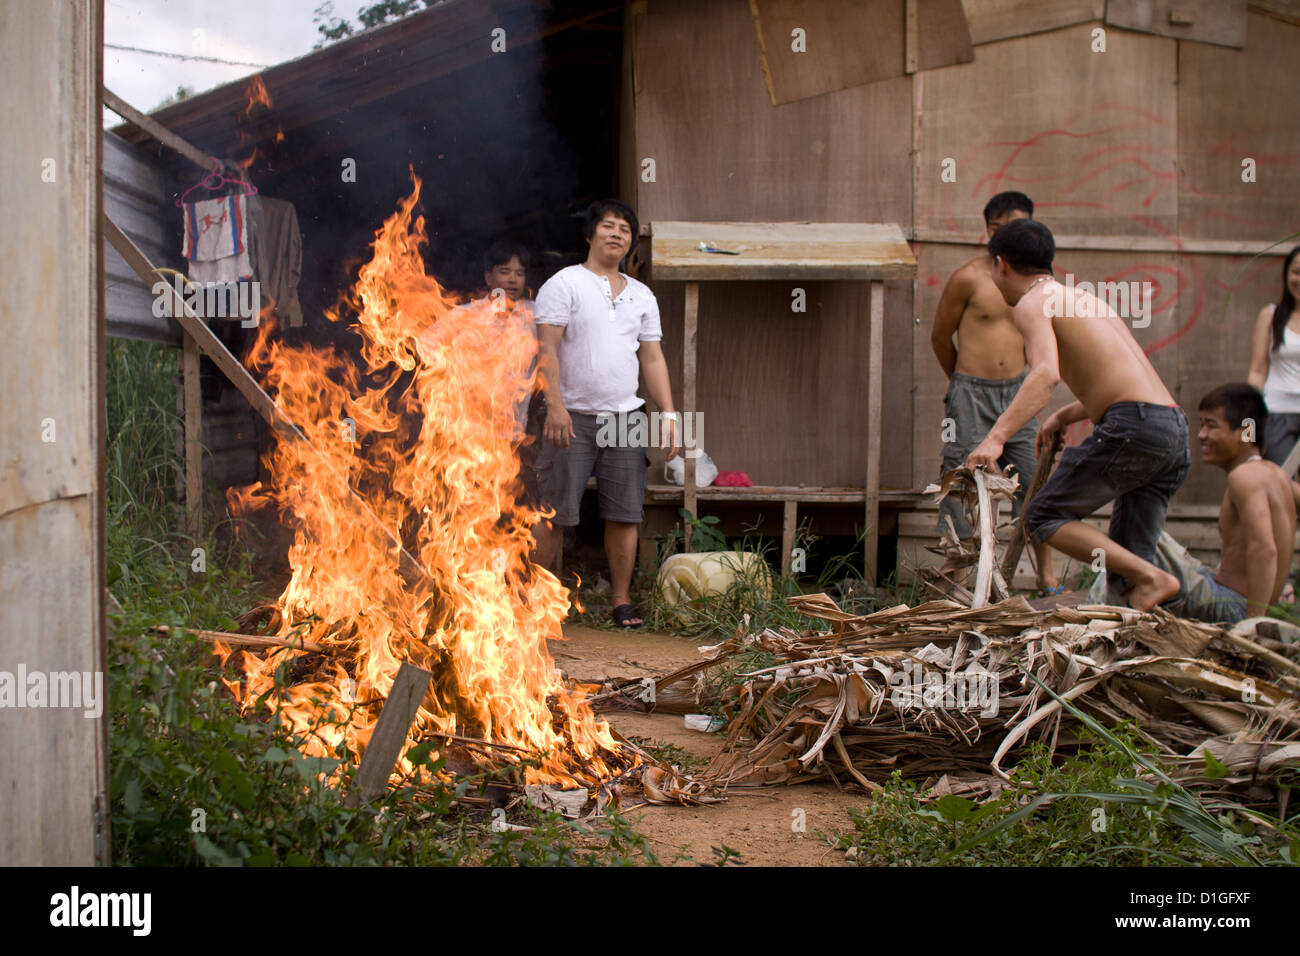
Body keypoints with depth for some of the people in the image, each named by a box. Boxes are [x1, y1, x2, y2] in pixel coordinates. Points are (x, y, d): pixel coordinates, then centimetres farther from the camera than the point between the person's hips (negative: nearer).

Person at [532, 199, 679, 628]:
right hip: (573, 416, -4)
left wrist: (669, 415, 8)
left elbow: (652, 358, 16)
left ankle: (622, 602, 13)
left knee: (625, 515, 4)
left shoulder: (641, 295, 16)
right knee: (552, 514, -4)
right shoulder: (564, 283, 0)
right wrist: (555, 405, -18)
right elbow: (546, 347, -8)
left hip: (626, 417, 5)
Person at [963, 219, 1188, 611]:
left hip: (1133, 424, -8)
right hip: (1174, 425, 8)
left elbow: (1046, 373, -19)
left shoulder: (1032, 303, 1)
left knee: (1044, 516, 1)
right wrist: (1064, 417, 45)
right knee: (1125, 554, 12)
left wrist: (995, 437, -28)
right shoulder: (1082, 297, 28)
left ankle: (1151, 579, -11)